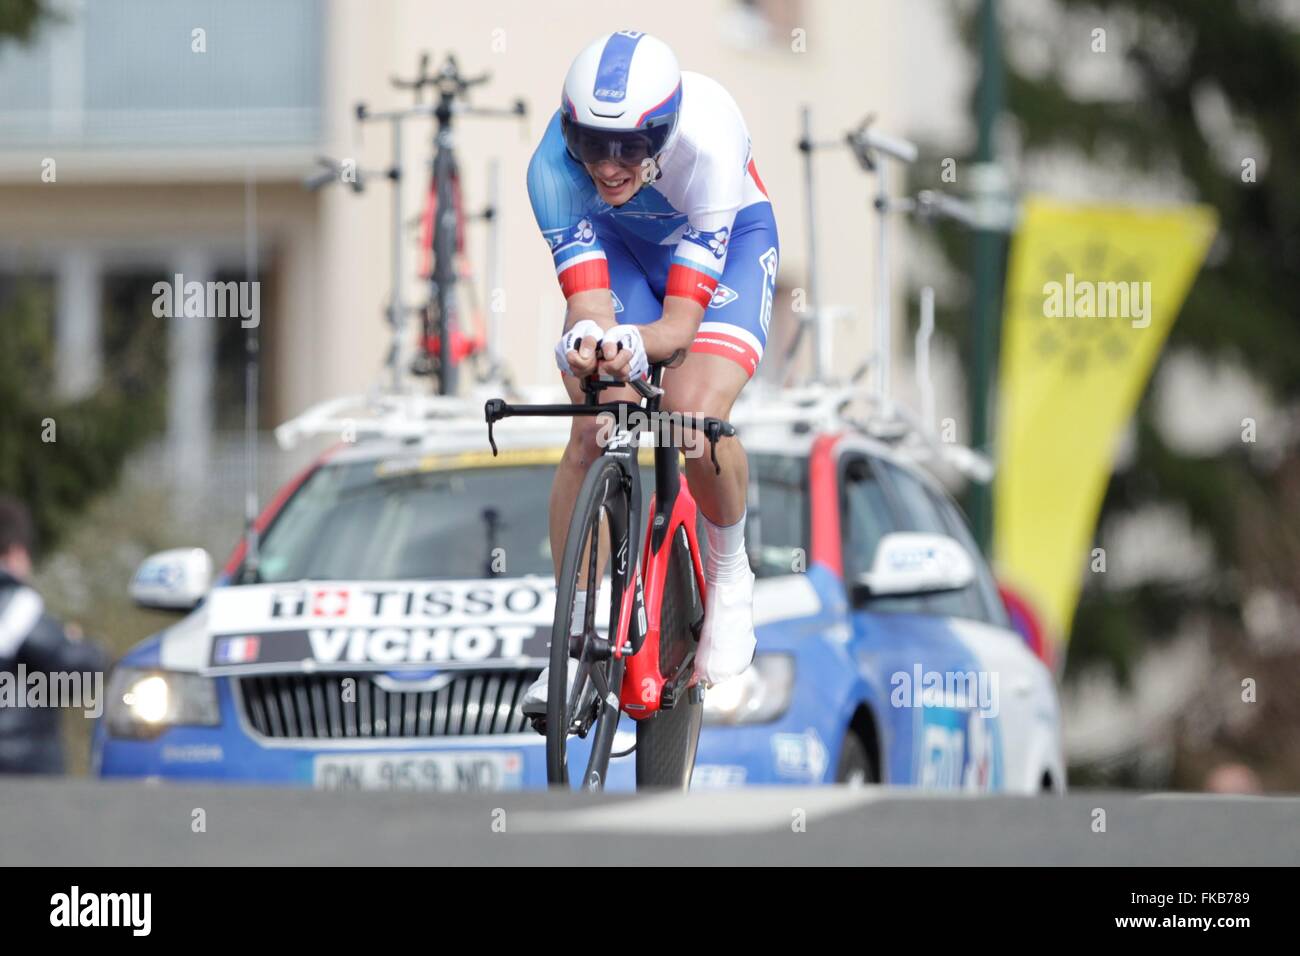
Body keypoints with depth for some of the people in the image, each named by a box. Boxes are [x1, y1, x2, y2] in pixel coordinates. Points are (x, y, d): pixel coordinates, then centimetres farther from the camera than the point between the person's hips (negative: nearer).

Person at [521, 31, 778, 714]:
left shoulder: (708, 144, -40)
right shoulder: (554, 165, -34)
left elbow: (683, 319, -39)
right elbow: (588, 301, -36)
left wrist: (634, 344, -61)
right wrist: (585, 341, -61)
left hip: (726, 245, -2)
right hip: (620, 244, 2)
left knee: (697, 416, -28)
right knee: (594, 430, -20)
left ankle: (728, 572, 3)